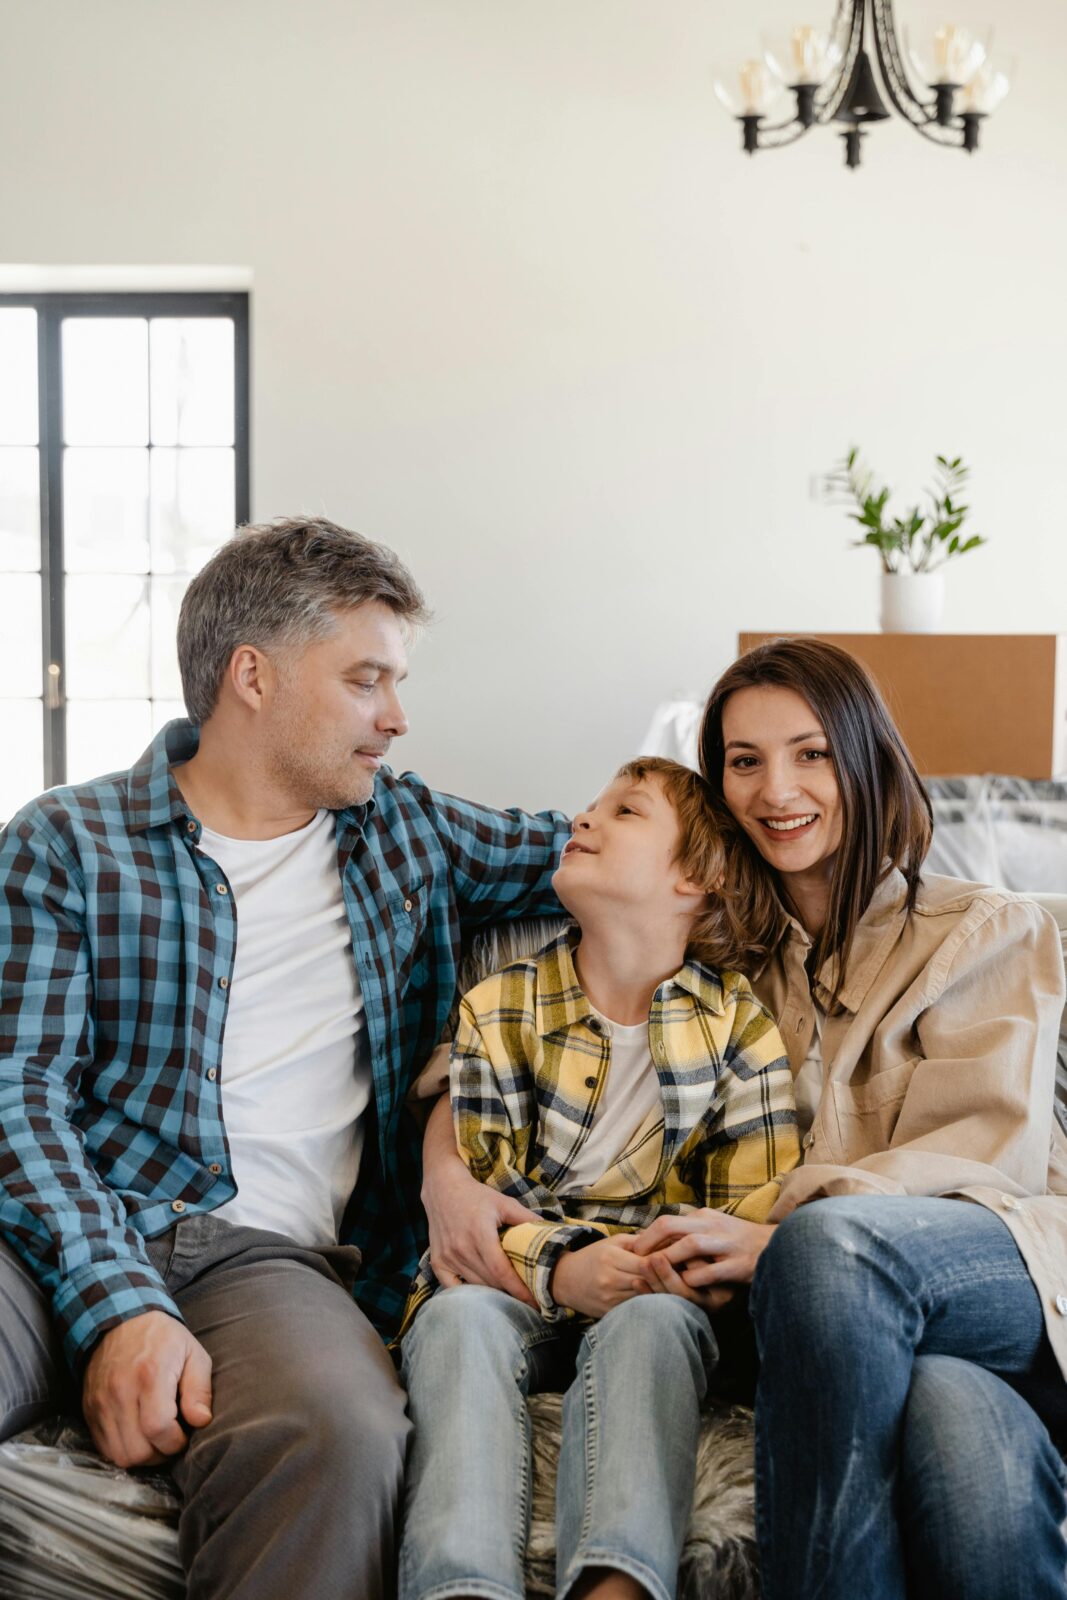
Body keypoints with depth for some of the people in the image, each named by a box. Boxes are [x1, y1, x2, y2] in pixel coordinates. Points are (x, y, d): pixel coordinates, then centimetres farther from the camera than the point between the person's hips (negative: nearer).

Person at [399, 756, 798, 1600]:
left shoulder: (740, 1026, 5)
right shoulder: (498, 1009, 8)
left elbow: (759, 1214, 0)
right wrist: (557, 1268, -20)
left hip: (659, 1298, -1)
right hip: (511, 1284, 1)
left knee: (650, 1323, -34)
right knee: (461, 1313, -31)